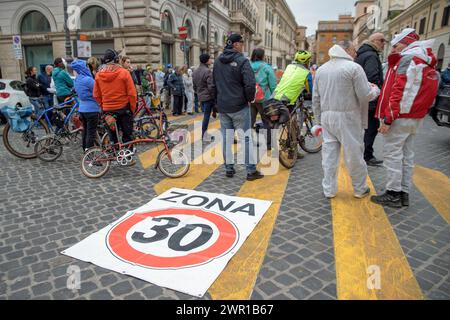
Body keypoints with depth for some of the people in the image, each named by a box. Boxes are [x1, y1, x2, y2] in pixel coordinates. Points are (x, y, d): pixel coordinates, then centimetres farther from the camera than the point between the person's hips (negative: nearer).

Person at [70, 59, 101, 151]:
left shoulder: (77, 80, 9)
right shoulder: (88, 79, -18)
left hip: (82, 109, 8)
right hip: (92, 109, -8)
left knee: (85, 131, 16)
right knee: (91, 133, -3)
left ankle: (85, 150, 25)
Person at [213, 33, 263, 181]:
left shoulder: (217, 61, 9)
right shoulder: (242, 61, -13)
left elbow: (214, 82, 16)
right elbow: (250, 84, -21)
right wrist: (250, 98, -4)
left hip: (222, 106, 6)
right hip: (239, 106, -6)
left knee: (226, 138, 11)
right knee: (245, 138, 0)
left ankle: (229, 168, 18)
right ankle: (251, 171, 4)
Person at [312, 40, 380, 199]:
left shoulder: (321, 69, 11)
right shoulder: (354, 67, -8)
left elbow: (316, 98, 13)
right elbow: (365, 95, -9)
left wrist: (319, 119, 20)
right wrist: (375, 90, 12)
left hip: (327, 116, 5)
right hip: (347, 117, -5)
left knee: (329, 154, 9)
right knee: (354, 154, 7)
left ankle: (329, 190, 15)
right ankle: (360, 189, 21)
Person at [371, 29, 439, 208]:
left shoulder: (408, 59, -12)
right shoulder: (426, 61, 19)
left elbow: (399, 91, -21)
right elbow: (420, 92, 19)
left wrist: (388, 118, -21)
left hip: (400, 117, -9)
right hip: (415, 118, 10)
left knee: (392, 154, -4)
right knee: (407, 155, 12)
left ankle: (393, 195, 1)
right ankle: (404, 193, 19)